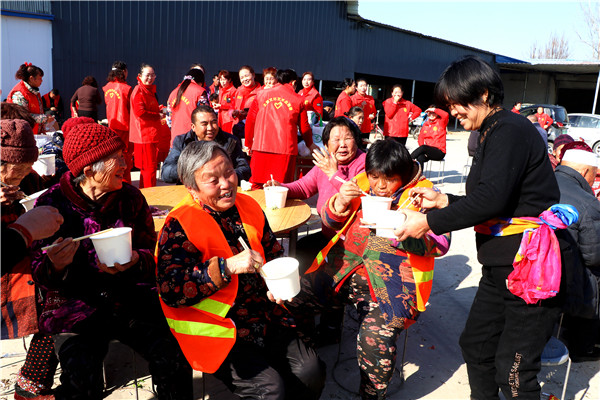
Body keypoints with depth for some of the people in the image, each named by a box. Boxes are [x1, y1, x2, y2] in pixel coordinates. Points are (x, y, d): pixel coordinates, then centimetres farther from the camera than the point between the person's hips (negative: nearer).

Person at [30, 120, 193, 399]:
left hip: (131, 298, 1)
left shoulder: (130, 197, 4)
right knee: (81, 377, -25)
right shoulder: (51, 204, -1)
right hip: (76, 304, -1)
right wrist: (56, 266, -21)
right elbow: (41, 277, 3)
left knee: (174, 357, -21)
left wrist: (136, 261, -17)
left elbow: (153, 253, 7)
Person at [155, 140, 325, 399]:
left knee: (312, 371, -5)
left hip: (265, 322, 6)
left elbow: (274, 253, 19)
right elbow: (171, 291, -23)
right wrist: (226, 267, -29)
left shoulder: (248, 206, 6)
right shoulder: (179, 226, -14)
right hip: (217, 334, -6)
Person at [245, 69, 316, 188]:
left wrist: (249, 144, 27)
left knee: (255, 186, 9)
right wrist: (310, 144, 34)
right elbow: (304, 127, 16)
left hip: (260, 147, 2)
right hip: (285, 149, -1)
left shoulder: (261, 94, 13)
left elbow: (250, 121, 15)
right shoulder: (298, 100, 9)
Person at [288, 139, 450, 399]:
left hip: (393, 281, -4)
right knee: (291, 297, -12)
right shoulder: (361, 184, 11)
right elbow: (330, 222, 15)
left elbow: (440, 243, -9)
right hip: (344, 269, 5)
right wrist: (340, 202, -8)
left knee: (375, 337, -29)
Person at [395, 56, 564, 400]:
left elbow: (492, 198, -26)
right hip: (501, 268, 10)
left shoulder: (510, 129, -15)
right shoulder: (492, 134, 15)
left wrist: (430, 222, -20)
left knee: (513, 372, -3)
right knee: (476, 344, 17)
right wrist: (443, 200, 8)